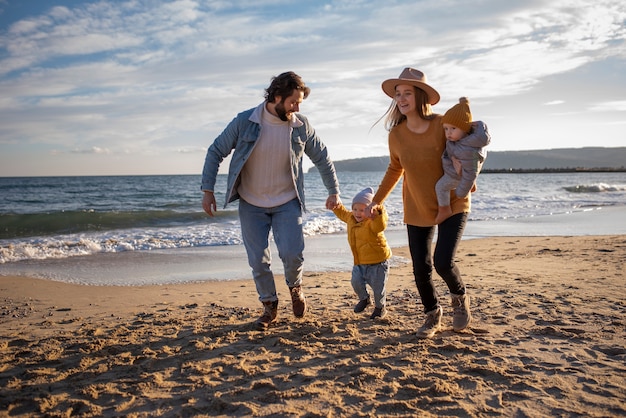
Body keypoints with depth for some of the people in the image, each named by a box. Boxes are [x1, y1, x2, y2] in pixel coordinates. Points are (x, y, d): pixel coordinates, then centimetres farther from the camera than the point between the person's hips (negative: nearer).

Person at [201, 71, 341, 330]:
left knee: (292, 254, -13)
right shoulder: (244, 122, -12)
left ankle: (295, 288, 21)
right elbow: (215, 152, -4)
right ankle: (269, 306, 25)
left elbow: (322, 158, 7)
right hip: (251, 204, 0)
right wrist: (208, 190, -8)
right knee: (258, 261, 2)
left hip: (287, 203, 0)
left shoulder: (301, 127, -7)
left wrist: (334, 191, 7)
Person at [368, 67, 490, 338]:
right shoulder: (396, 134, -6)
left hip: (452, 203, -3)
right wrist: (376, 200, 15)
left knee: (443, 261, -15)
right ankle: (433, 316, 27)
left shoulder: (443, 125, -17)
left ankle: (460, 298, 20)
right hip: (417, 209, 3)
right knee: (421, 268, 1)